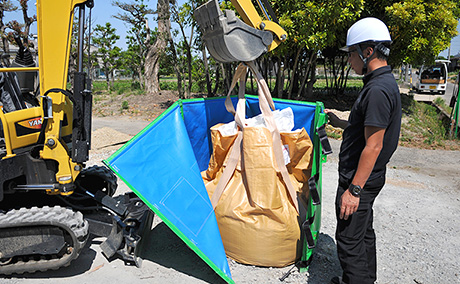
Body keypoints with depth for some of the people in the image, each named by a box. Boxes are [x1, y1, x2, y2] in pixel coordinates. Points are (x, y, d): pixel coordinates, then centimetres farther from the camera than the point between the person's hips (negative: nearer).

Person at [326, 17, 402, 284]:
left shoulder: (378, 90, -23)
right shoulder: (386, 82, 10)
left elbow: (373, 146, -25)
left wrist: (354, 189, -23)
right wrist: (340, 123, 19)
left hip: (360, 180, -11)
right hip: (367, 178, 11)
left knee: (349, 239, 2)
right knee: (364, 232, 23)